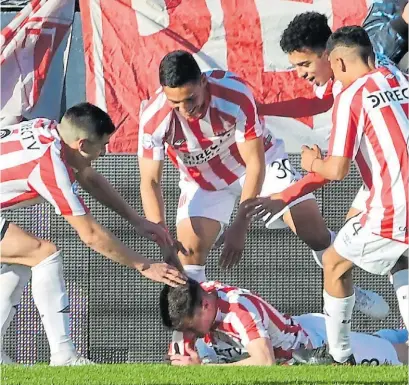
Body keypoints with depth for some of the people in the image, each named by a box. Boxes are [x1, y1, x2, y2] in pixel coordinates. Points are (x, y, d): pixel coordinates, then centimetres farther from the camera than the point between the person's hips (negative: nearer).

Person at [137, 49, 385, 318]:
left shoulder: (235, 94, -36)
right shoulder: (154, 119, -31)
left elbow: (255, 163, -28)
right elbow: (150, 182, -23)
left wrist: (240, 227, -31)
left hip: (258, 160, -1)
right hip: (204, 180, 1)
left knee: (316, 233, -4)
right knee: (190, 252, -18)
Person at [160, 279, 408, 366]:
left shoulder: (238, 308, -40)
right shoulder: (191, 307, -18)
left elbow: (265, 363, -49)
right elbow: (178, 358, -7)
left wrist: (202, 367, -46)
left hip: (319, 340, -7)